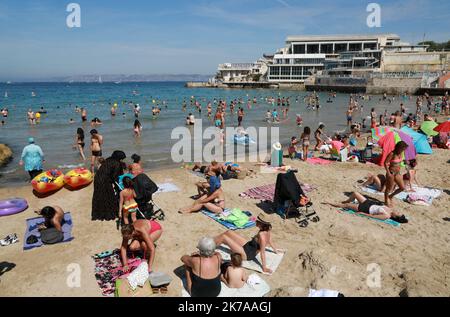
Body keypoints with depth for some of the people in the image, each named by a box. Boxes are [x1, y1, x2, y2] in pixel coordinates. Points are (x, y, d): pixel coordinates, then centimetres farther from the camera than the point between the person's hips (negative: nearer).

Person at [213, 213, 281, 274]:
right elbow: (270, 241, 4)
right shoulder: (267, 230, -12)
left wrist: (264, 268, -25)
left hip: (247, 254, -9)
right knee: (228, 233, 11)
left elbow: (262, 253, -31)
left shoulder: (262, 235, -35)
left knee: (224, 237, -5)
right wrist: (275, 250, 23)